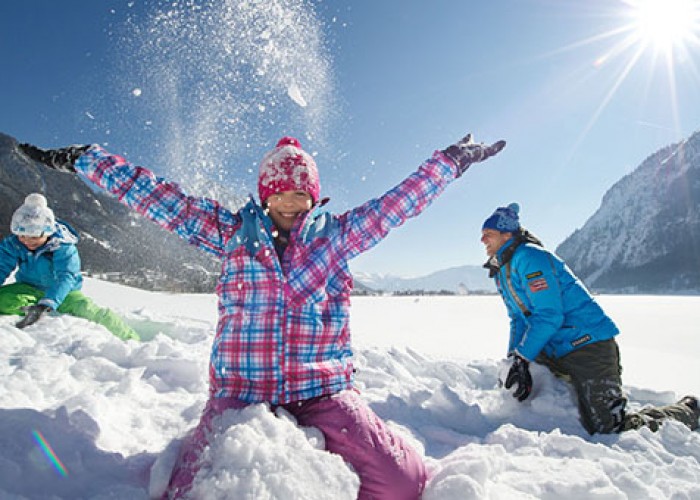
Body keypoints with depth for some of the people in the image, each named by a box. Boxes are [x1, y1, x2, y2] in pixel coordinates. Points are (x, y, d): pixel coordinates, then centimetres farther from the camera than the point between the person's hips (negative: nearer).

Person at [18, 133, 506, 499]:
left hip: (323, 389, 1)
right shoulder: (232, 231, 7)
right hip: (240, 390, 0)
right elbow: (155, 195, 6)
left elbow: (400, 201, 10)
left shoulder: (337, 233, 8)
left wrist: (452, 160, 13)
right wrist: (80, 159, 7)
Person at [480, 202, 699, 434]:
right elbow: (519, 319, 13)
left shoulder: (530, 257, -18)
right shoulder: (501, 271, 12)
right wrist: (514, 359, -2)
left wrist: (522, 357, -19)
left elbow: (549, 317, -23)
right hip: (558, 352, 9)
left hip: (588, 343, -9)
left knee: (611, 429, -10)